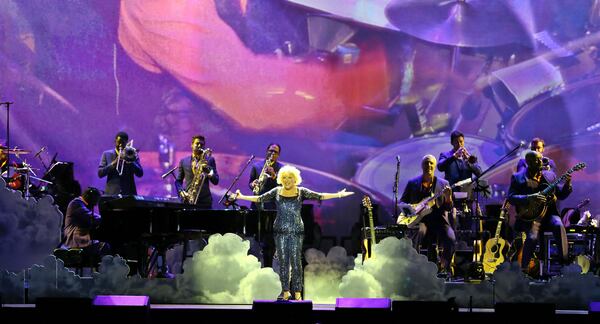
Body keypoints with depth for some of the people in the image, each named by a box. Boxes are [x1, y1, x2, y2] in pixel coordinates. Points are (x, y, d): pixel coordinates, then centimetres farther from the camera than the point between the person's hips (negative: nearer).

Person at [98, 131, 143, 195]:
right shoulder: (107, 154, 10)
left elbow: (140, 174, 0)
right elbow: (100, 173, 0)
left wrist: (130, 161, -13)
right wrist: (113, 163, -12)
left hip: (129, 193, 0)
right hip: (111, 193, 0)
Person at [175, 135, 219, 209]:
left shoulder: (210, 160, 11)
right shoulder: (184, 161, 14)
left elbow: (216, 181, 5)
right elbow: (178, 181, 14)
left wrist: (208, 170, -13)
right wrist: (181, 192, -5)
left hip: (204, 200, -1)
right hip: (187, 201, 1)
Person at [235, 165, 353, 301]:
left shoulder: (301, 192, 0)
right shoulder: (276, 192, 5)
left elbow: (319, 196, -5)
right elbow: (259, 198, 5)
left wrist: (338, 195, -13)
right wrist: (242, 197, -1)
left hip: (296, 232, -1)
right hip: (280, 232, 1)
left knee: (296, 261, -3)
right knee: (283, 262, 3)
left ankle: (297, 292, 2)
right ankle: (285, 291, 10)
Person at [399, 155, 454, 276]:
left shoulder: (443, 184, 10)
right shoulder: (412, 183, 12)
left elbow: (448, 208, 5)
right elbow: (402, 202, 16)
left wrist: (448, 197, -17)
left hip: (438, 219, 1)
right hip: (419, 219, -1)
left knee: (451, 239, -27)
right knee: (417, 233, -36)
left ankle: (443, 268, -6)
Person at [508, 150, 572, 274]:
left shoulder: (550, 175, 14)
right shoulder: (518, 178, 2)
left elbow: (561, 195, 14)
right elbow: (511, 197, -9)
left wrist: (567, 185, -7)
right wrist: (530, 198, -22)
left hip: (549, 213, 3)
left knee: (559, 226, -30)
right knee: (533, 237, -29)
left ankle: (564, 260, -23)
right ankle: (524, 268, -8)